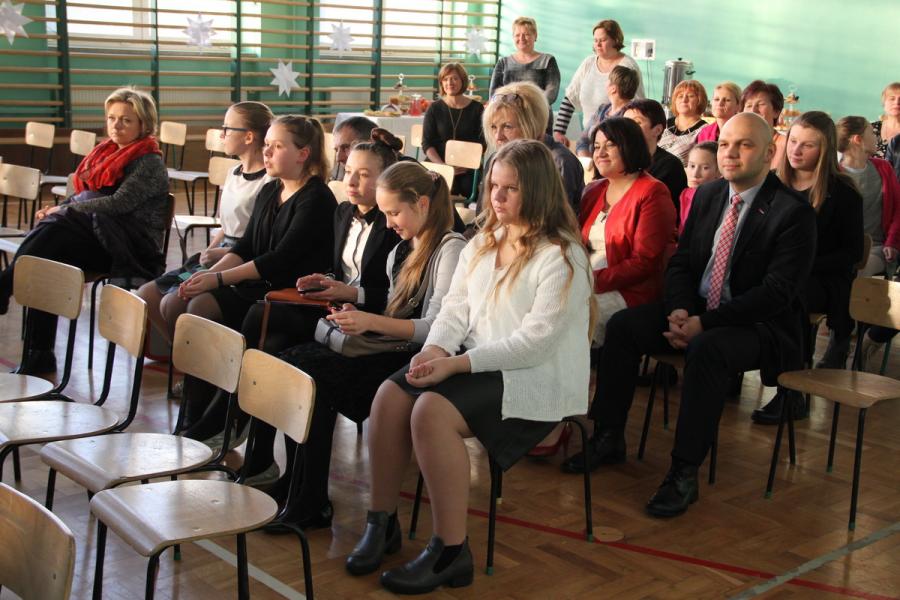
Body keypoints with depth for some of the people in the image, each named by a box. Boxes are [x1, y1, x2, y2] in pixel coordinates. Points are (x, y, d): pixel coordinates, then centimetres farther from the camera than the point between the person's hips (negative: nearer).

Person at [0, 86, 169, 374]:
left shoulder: (150, 164, -4)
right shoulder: (107, 153, 20)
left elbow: (119, 203, -16)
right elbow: (84, 194, 24)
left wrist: (66, 210, -12)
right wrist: (58, 209, 2)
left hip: (128, 247, -6)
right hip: (94, 232, 6)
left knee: (52, 231, -32)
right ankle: (38, 354, -25)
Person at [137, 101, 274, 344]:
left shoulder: (269, 182, -15)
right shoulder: (233, 174, 15)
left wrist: (225, 253, -19)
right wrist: (207, 254, 7)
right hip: (219, 255, 10)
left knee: (173, 304, -21)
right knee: (146, 295, 3)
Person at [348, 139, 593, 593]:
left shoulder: (561, 257, -12)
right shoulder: (483, 243, 14)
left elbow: (535, 341, -20)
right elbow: (455, 307, 10)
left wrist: (457, 363, -24)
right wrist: (436, 348, -12)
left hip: (535, 380, -7)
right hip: (475, 364, 8)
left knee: (432, 411, -29)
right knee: (391, 395, -16)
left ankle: (451, 552, -18)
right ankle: (382, 521, -2)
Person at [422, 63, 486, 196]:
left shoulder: (477, 109, 6)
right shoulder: (434, 109, 6)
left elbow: (482, 143, 3)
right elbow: (427, 144, 3)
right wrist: (443, 165, -13)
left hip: (470, 171, 0)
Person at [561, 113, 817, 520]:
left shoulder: (794, 213, -14)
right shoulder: (707, 195, 8)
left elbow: (777, 291, -20)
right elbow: (681, 261, 10)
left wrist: (704, 323, -25)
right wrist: (679, 310, -12)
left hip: (760, 324, -7)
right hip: (696, 309, 7)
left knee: (706, 348, -36)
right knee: (622, 326, -11)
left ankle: (684, 475, -27)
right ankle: (609, 439, 1)